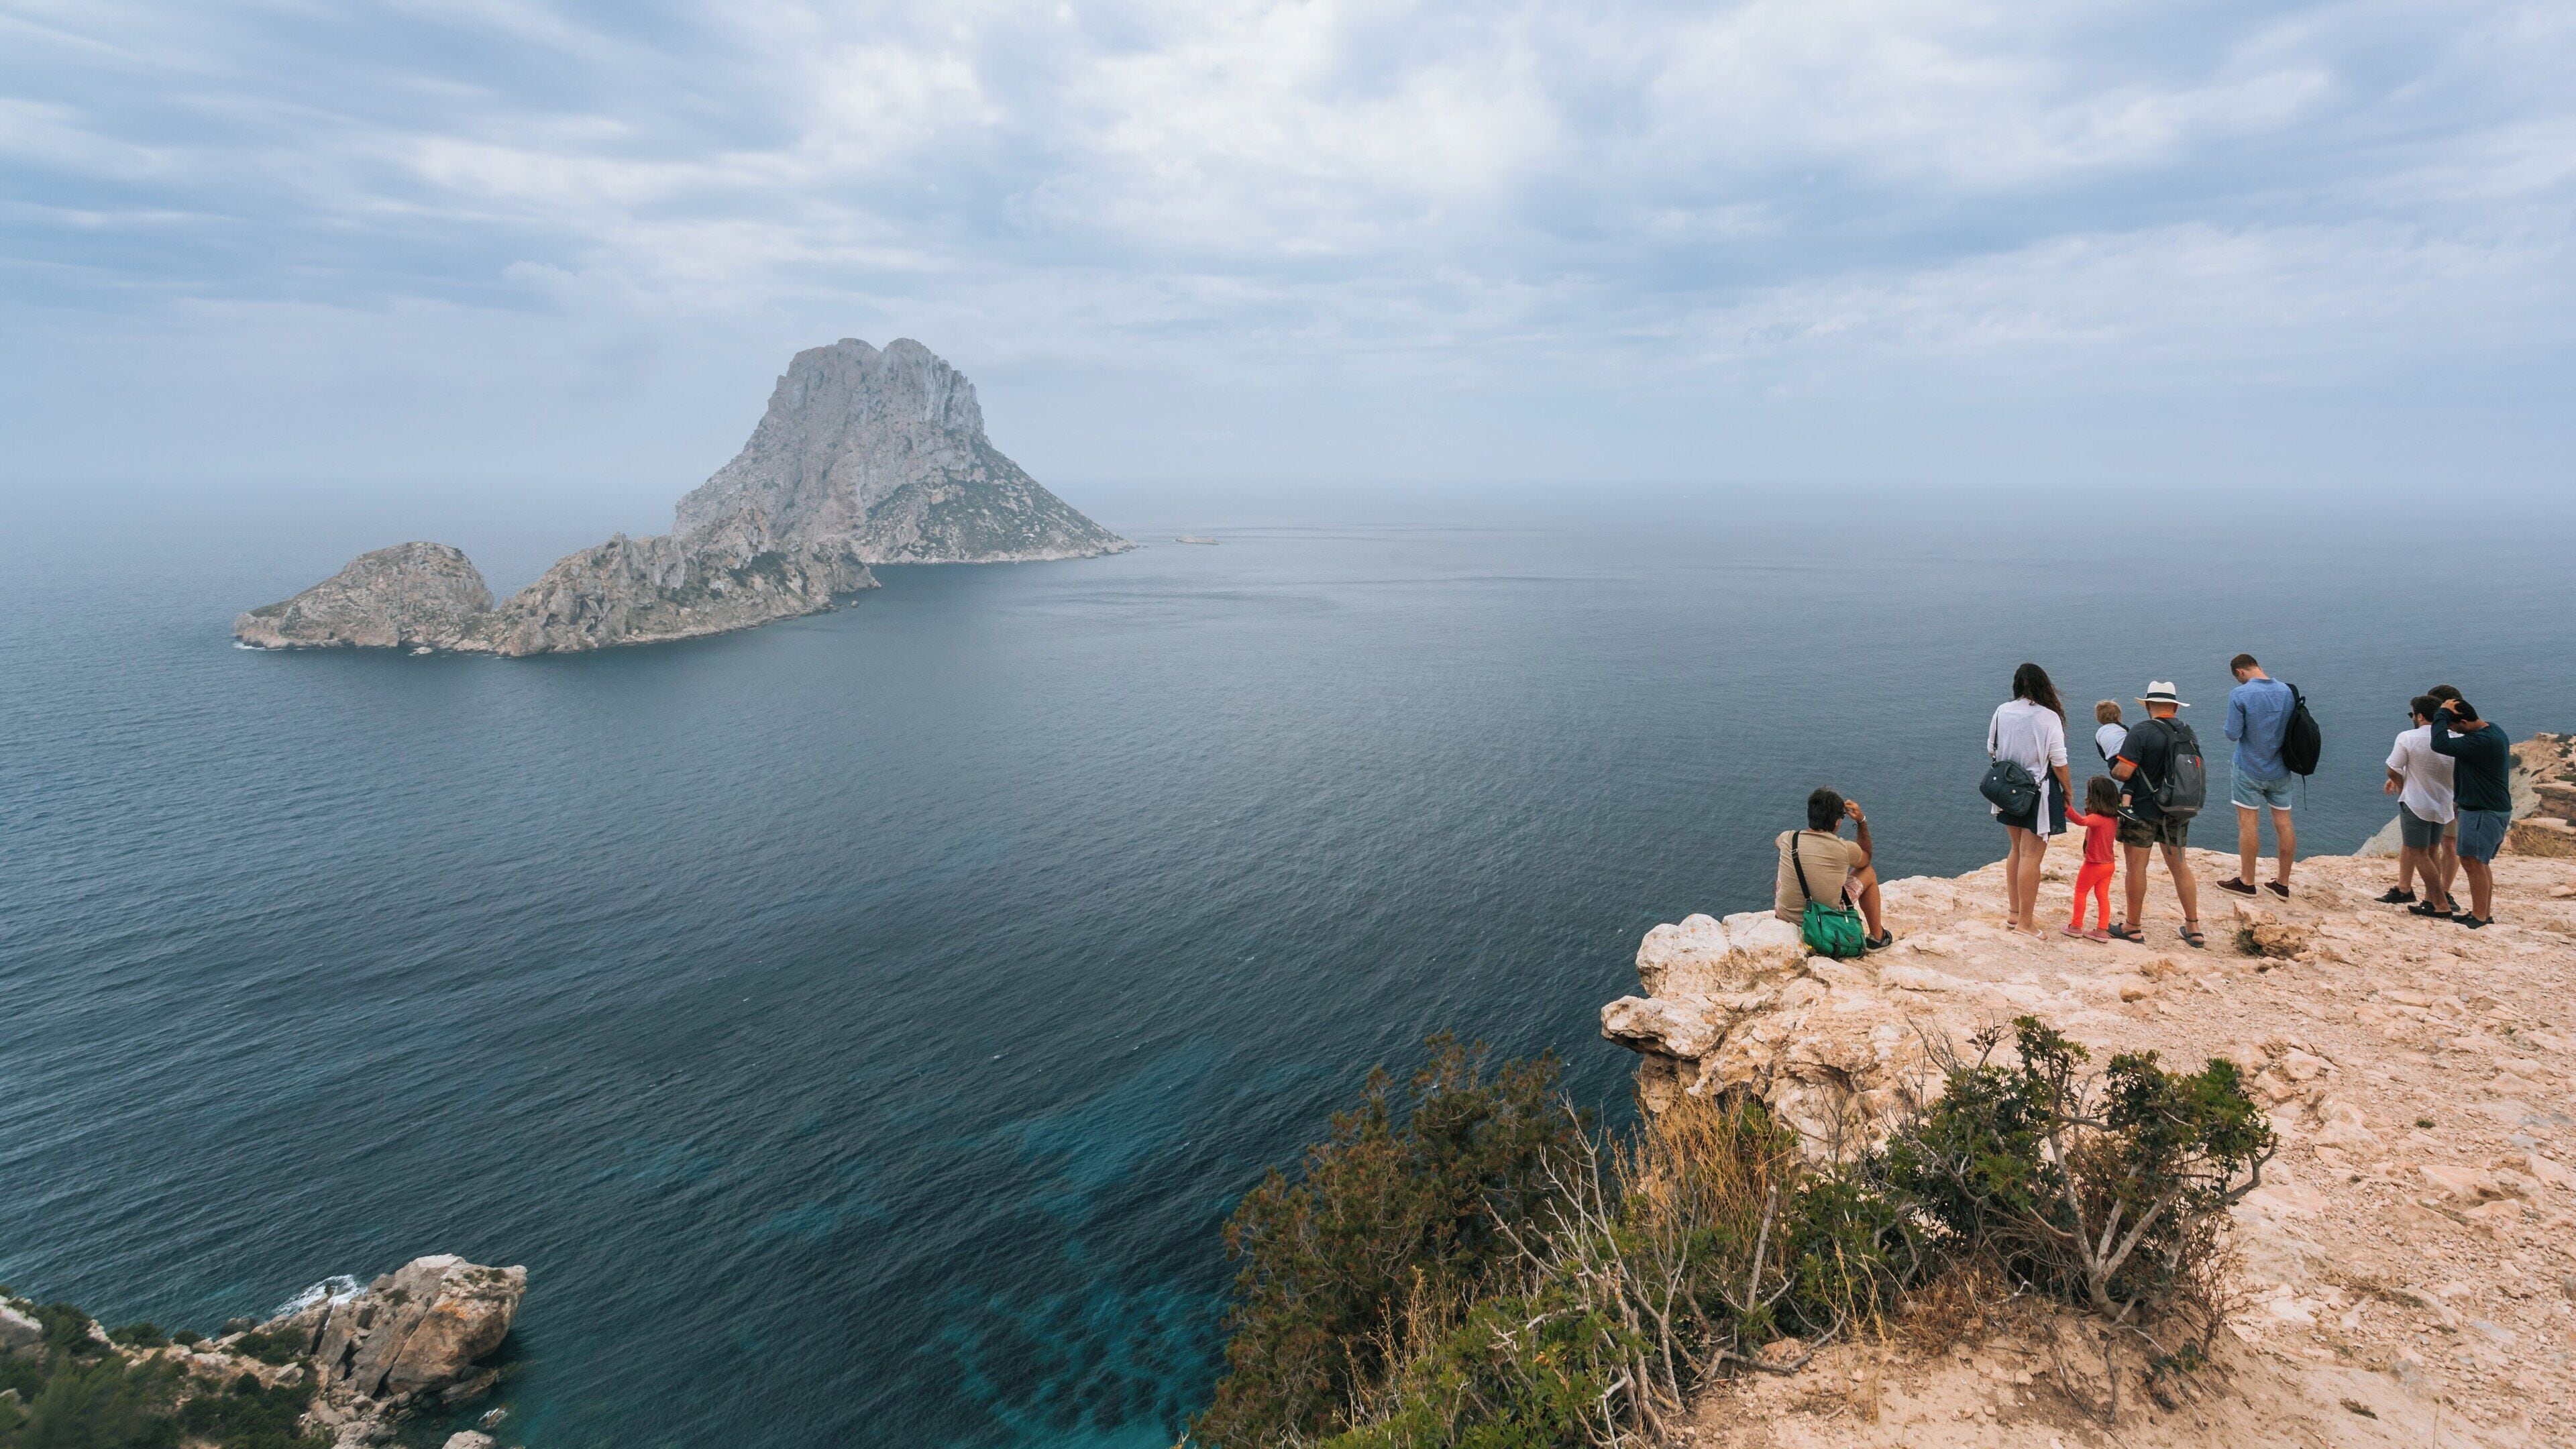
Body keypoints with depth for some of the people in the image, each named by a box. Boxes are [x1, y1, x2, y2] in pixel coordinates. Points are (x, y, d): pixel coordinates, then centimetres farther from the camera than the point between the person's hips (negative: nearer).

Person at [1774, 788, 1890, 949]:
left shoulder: (1788, 839, -14)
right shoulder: (1845, 849, -20)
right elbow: (1867, 856, 8)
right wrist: (1862, 821, 7)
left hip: (1785, 916, 2)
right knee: (1869, 872, 19)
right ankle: (1877, 937, 32)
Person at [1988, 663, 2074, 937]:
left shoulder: (2001, 712, -1)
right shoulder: (2049, 718, -15)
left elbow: (1991, 751, 10)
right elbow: (2059, 762, -12)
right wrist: (2067, 791, 2)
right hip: (2038, 792, -6)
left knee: (2017, 850, 19)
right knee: (2031, 856, -1)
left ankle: (2015, 912, 27)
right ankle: (2025, 922, 3)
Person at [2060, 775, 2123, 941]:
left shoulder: (2096, 818, -24)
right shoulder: (2113, 818, 2)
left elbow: (2081, 821, -46)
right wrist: (2089, 811, 8)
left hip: (2094, 864, -7)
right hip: (2109, 864, 7)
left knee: (2080, 892, 8)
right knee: (2102, 896, 11)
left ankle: (2076, 926, 13)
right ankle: (2102, 930, 11)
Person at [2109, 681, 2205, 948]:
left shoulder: (2141, 733, -17)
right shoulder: (2188, 733, 3)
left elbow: (2123, 772, -21)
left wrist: (2114, 769, 1)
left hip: (2142, 811, -6)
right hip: (2178, 812, 6)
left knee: (2136, 866, 4)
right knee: (2179, 865, 16)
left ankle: (2132, 927, 12)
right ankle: (2193, 928, 20)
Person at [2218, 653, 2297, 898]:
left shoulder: (2240, 694, -16)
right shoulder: (2287, 691, 0)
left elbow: (2233, 734, -17)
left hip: (2249, 770, -5)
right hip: (2280, 770, 5)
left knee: (2248, 823, 2)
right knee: (2283, 823, 9)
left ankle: (2247, 882, 8)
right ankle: (2283, 883, 17)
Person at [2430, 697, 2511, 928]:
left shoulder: (2482, 741, -26)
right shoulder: (2491, 729, 9)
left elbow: (2441, 744, -32)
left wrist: (2442, 714, -22)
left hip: (2484, 811, -11)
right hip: (2494, 807, 11)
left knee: (2473, 862, -8)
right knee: (2480, 863, 17)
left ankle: (2479, 917, -3)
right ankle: (2485, 914, 25)